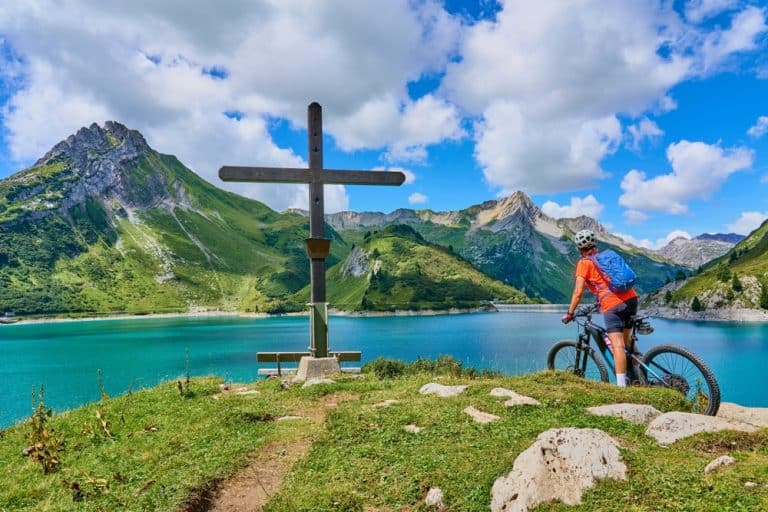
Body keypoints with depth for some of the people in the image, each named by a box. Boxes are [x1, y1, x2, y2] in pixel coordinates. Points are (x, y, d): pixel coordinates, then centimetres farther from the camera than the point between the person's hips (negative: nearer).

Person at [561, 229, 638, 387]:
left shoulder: (584, 262, 4)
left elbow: (578, 292, -3)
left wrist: (569, 313, 6)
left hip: (613, 304, -7)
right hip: (631, 298, 7)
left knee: (617, 345, -9)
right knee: (626, 342, 21)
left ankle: (622, 385, -14)